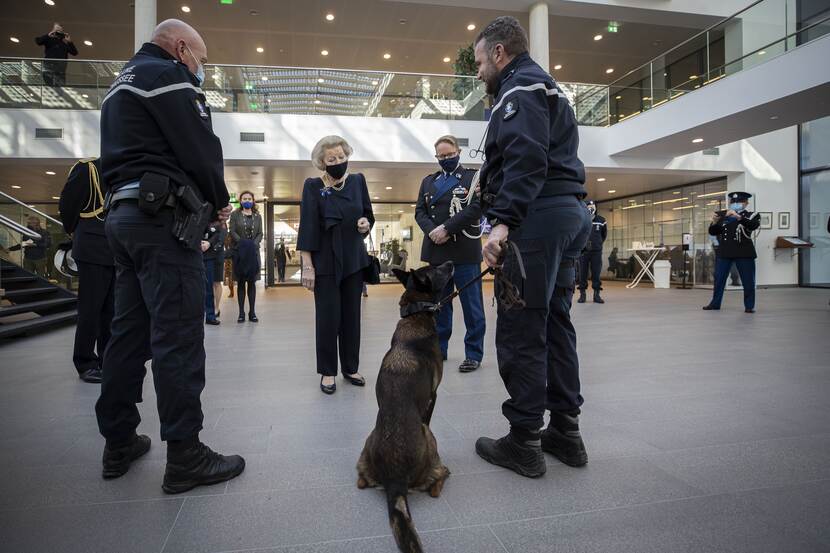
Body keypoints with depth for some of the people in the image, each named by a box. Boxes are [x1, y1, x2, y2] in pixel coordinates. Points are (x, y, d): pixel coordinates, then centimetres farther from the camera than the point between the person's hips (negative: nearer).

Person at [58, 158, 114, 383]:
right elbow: (67, 205, -1)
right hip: (94, 252, -5)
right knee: (91, 308, 0)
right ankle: (86, 364, 9)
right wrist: (77, 234, 8)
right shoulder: (87, 168, -3)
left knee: (113, 308, 9)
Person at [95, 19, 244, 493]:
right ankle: (185, 457, -5)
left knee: (129, 331, 10)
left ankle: (119, 444, 18)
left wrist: (205, 201, 14)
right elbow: (201, 148, -12)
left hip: (125, 215, 10)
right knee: (178, 336, -10)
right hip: (163, 218, -10)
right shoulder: (167, 74, -3)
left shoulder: (122, 84, 27)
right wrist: (220, 201, 5)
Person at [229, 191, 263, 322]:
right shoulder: (235, 214, 5)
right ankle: (241, 312, 3)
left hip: (253, 252, 2)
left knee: (252, 282, 2)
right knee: (241, 282, 1)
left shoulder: (257, 216, 11)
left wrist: (254, 244, -12)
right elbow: (232, 231, -4)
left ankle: (252, 312, 5)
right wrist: (243, 242, -16)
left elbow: (260, 233, 5)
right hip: (239, 251, -2)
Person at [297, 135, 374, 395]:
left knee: (351, 315, 8)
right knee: (328, 317, 0)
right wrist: (307, 265, -12)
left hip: (354, 259, 3)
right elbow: (307, 227, -8)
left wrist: (366, 224, -9)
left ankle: (350, 367, 21)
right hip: (325, 262, -3)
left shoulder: (358, 181, 5)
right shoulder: (313, 186, -4)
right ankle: (328, 371, 13)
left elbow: (369, 215, 15)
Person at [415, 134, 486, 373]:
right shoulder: (429, 181, 17)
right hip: (436, 251, 5)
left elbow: (476, 208, -9)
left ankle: (473, 353, 8)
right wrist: (432, 231, -10)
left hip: (464, 252, -4)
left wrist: (446, 228, -16)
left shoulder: (473, 177, 4)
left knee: (471, 305, 0)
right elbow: (420, 211, 10)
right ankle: (438, 348, 22)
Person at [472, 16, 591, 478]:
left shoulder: (519, 89, -3)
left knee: (520, 331, -7)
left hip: (539, 216, -10)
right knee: (555, 323, 12)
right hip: (571, 213, 10)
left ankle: (524, 443, 1)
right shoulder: (547, 87, 29)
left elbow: (526, 159, -19)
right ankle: (566, 431, 19)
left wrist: (503, 222, -26)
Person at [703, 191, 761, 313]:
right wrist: (714, 223, -13)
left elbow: (753, 226, -22)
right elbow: (712, 232, 8)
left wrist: (738, 217, -33)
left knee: (748, 280, 2)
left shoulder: (751, 215, 0)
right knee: (719, 279, 8)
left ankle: (749, 306, 12)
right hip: (723, 252, 3)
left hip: (744, 253, -2)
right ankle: (715, 303, 18)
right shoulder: (721, 214, 7)